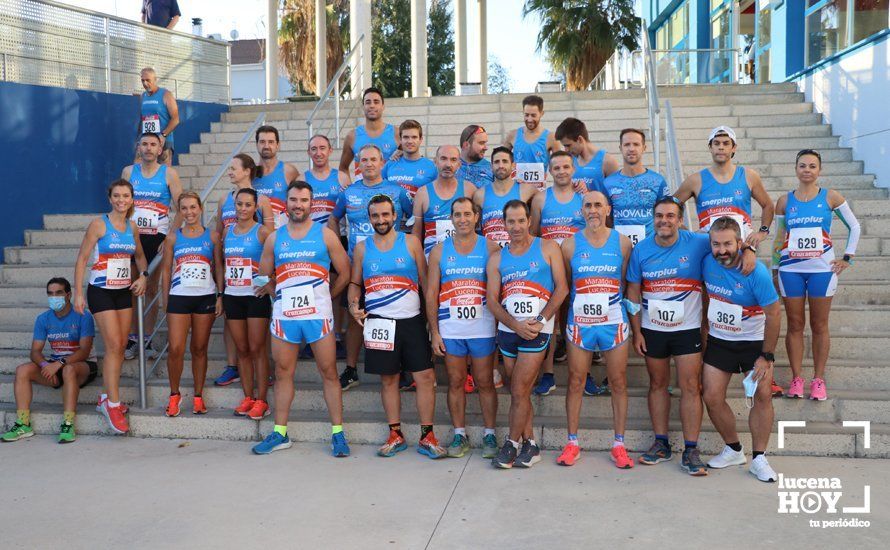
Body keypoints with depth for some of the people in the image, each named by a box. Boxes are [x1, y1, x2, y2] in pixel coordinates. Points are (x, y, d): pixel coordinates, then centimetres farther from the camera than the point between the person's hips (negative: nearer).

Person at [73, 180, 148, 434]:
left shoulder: (132, 226, 8)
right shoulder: (99, 224, -8)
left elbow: (139, 255, 22)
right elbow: (82, 259, -8)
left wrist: (143, 275, 3)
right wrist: (78, 293, -12)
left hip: (124, 291, 6)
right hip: (101, 291, -6)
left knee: (119, 347, 7)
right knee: (114, 346, -12)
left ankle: (106, 398, 20)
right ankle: (113, 404, -6)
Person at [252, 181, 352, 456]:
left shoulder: (325, 235, 3)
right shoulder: (274, 238, 10)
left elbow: (345, 273, 5)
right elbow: (264, 277, 19)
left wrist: (323, 297, 8)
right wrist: (281, 295, 11)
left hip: (318, 315, -3)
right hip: (283, 315, 3)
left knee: (329, 373, 0)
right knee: (283, 373, 9)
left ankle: (337, 433, 7)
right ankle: (280, 434, 18)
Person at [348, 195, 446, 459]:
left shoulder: (411, 242, 4)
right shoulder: (362, 248, 8)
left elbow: (425, 280, 4)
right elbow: (355, 283, 15)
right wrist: (353, 304, -5)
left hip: (411, 321, -1)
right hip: (379, 323, 1)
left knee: (425, 376, -3)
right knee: (388, 379, 8)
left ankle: (427, 436, 7)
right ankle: (395, 435, 20)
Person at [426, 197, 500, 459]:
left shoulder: (490, 248, 1)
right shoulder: (440, 251, 5)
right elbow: (431, 294, 5)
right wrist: (434, 332, -1)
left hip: (483, 329, -1)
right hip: (450, 330, 2)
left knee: (485, 383, 5)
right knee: (455, 383, 9)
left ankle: (489, 435, 18)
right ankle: (459, 435, 21)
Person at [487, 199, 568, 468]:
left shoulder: (547, 248, 3)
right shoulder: (496, 258, 11)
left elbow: (562, 288, -2)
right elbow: (492, 300, 5)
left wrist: (540, 320, -12)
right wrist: (515, 324, -10)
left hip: (537, 330, -4)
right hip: (508, 329, 4)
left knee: (519, 391, -6)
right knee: (520, 392, 9)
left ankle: (511, 444, 8)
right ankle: (529, 445, 19)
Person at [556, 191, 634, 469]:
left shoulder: (622, 243, 2)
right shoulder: (570, 244, 1)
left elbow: (628, 283, 7)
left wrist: (633, 319, 2)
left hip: (614, 323, 0)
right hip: (579, 323, 0)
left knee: (619, 383, 5)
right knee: (575, 383, 5)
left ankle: (619, 444, 15)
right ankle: (572, 443, 15)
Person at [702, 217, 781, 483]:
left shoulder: (756, 273, -24)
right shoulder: (706, 263, -13)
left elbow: (774, 315, -17)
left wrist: (767, 356, -15)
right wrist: (704, 328, 7)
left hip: (754, 341, -3)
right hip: (718, 340, 3)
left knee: (762, 395, -11)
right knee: (711, 397, -2)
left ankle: (759, 459, 4)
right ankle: (734, 450, 19)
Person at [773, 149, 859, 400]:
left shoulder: (830, 197, 1)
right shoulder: (785, 201, 5)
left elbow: (854, 226, 9)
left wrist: (847, 258, 3)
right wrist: (773, 269, 8)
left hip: (822, 269, -1)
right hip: (791, 270, 1)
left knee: (819, 326, 5)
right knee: (795, 325, 5)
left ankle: (818, 380, 13)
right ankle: (796, 379, 12)